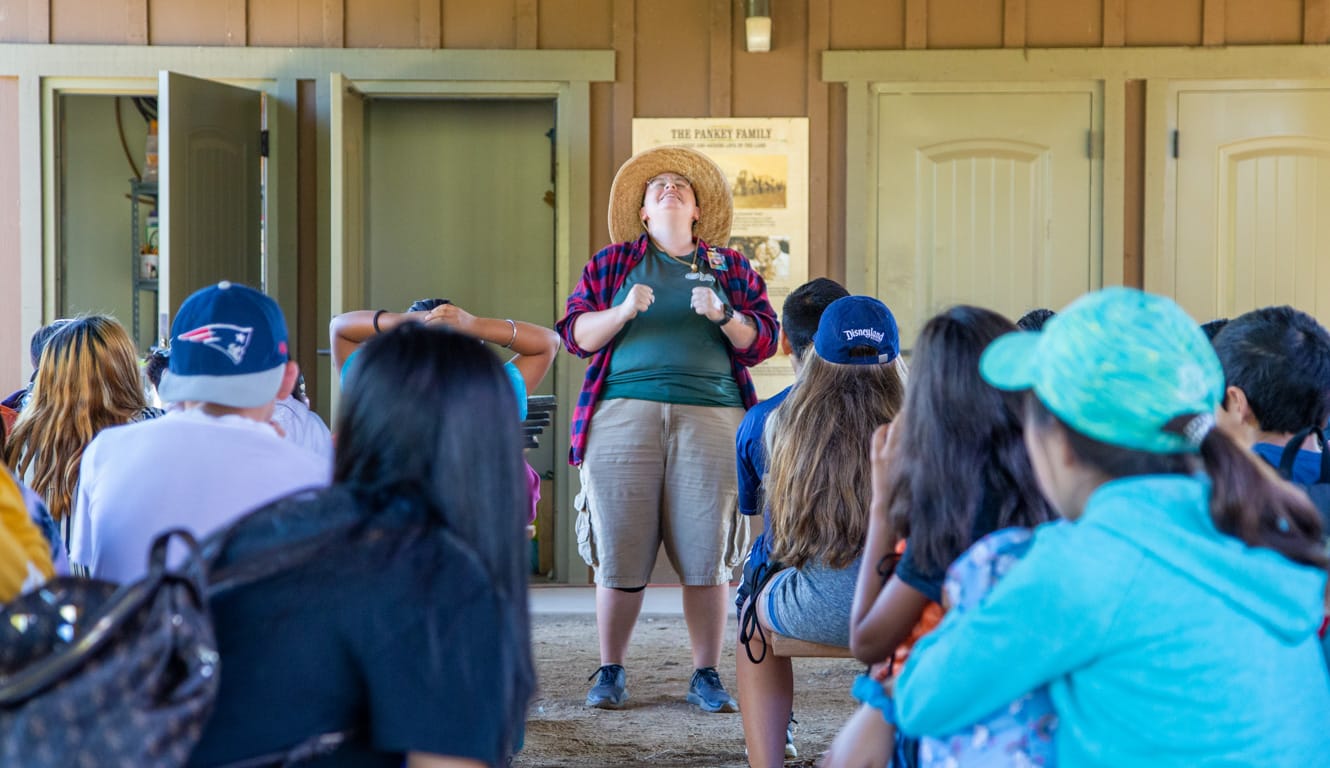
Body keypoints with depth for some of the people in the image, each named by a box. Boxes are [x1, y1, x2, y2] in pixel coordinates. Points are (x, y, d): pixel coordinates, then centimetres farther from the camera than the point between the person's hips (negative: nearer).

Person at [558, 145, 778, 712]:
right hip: (624, 411, 0)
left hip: (710, 416, 0)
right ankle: (610, 673, 8)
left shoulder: (730, 266, 18)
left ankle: (706, 676, 5)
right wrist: (623, 310, -8)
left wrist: (724, 315, -8)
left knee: (706, 554, -3)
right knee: (619, 552, -3)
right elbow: (575, 334, 9)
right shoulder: (611, 262, 18)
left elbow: (762, 341, 11)